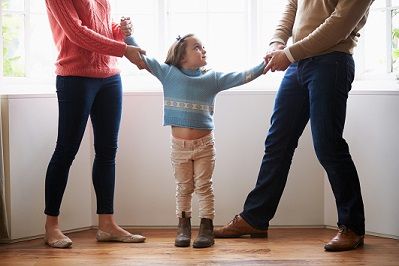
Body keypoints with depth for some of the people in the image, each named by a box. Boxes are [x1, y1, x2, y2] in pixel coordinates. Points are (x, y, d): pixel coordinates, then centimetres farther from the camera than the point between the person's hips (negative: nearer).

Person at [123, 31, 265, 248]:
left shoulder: (212, 78, -1)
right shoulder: (168, 74, -2)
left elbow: (241, 77, -7)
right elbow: (141, 57, -3)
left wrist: (264, 65, -17)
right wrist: (127, 34, -10)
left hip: (204, 144, 0)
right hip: (179, 145, 1)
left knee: (204, 187, 4)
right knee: (183, 188, 11)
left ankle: (206, 228, 12)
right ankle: (183, 227, 21)